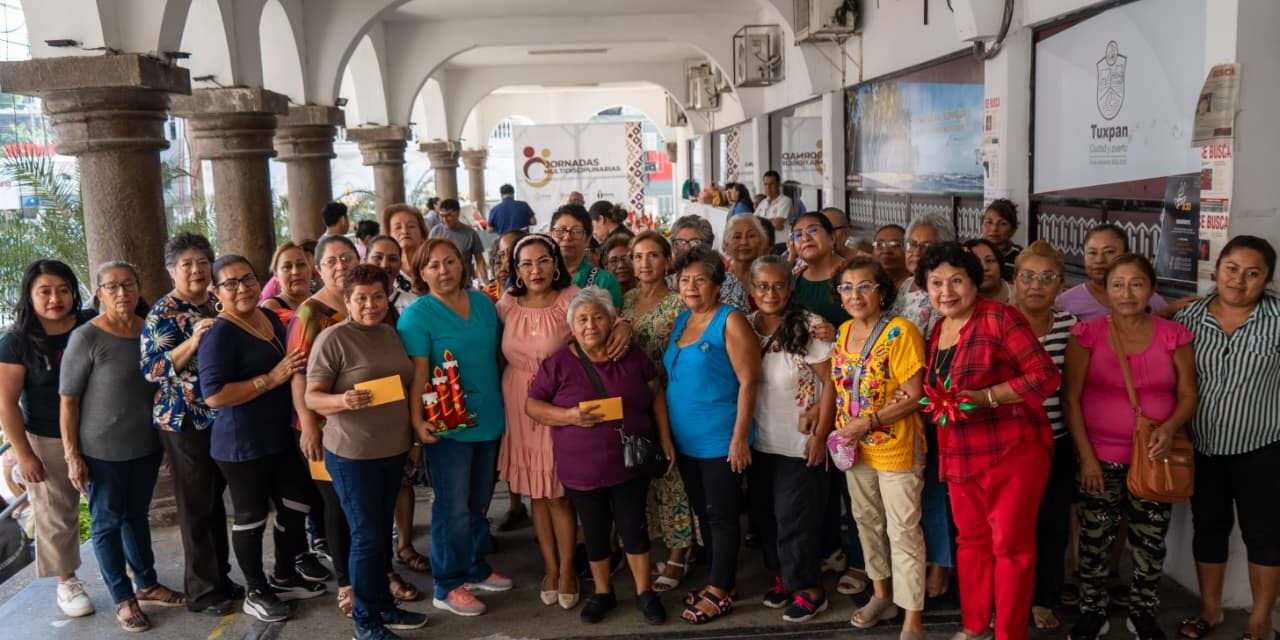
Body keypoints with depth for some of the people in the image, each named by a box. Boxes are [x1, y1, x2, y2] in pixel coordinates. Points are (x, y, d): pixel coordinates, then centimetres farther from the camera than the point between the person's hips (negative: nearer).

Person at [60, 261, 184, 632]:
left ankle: (147, 584, 33)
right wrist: (72, 455, -14)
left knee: (137, 516, 19)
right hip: (102, 450, -5)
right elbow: (68, 400, -12)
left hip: (146, 445, 5)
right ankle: (122, 598, 21)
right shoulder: (86, 338, -14)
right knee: (108, 522, 8)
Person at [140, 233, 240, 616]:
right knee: (196, 506, 2)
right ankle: (202, 591, 13)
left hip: (218, 418, 7)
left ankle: (220, 577, 27)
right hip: (184, 422, -7)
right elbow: (152, 369, -19)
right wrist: (193, 340, -28)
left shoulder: (213, 308, 10)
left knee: (215, 501, 16)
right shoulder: (163, 313, -10)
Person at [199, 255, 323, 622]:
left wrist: (297, 368, 6)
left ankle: (284, 578, 36)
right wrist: (272, 378, -26)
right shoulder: (220, 334, -17)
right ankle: (256, 592, 25)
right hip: (242, 444, -8)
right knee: (252, 516, 6)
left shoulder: (271, 318, 7)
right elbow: (214, 396, -26)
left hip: (284, 437, 8)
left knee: (296, 506, 16)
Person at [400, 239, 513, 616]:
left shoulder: (484, 303, 8)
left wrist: (504, 402, 13)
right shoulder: (417, 315, -10)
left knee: (479, 503, 18)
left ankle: (476, 569, 34)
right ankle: (447, 586, 14)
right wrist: (417, 419, -26)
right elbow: (416, 372, -17)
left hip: (490, 419, 6)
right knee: (453, 507, 1)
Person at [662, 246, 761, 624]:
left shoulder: (730, 321, -12)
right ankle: (717, 581, 30)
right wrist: (667, 431, 12)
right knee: (702, 513, 16)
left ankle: (720, 591, 16)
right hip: (685, 439, 7)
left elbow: (748, 381, -16)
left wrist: (740, 436, -19)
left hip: (721, 439, -7)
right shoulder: (680, 320, 10)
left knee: (721, 515, 3)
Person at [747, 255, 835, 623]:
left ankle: (809, 590, 16)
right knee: (765, 514, 15)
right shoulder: (745, 327, 1)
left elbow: (830, 382, -13)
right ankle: (782, 577, 33)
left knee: (794, 517, 1)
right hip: (758, 442, 6)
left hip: (800, 443, -5)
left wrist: (820, 434, -16)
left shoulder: (809, 327, -14)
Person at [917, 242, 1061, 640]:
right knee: (971, 540, 16)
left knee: (1010, 544, 2)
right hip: (960, 454, 7)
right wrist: (938, 403, 3)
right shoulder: (937, 330, 12)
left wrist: (986, 396, -22)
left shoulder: (999, 318, -12)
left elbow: (1046, 376, -16)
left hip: (1011, 450, -7)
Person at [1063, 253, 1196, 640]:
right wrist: (1086, 456, -8)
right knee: (1095, 539, 6)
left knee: (1150, 541, 9)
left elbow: (1188, 395, 4)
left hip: (1155, 458, 1)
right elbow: (1071, 398, -5)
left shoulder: (1173, 336, 0)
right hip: (1101, 457, -1)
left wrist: (1170, 427, -17)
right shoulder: (1087, 334, -5)